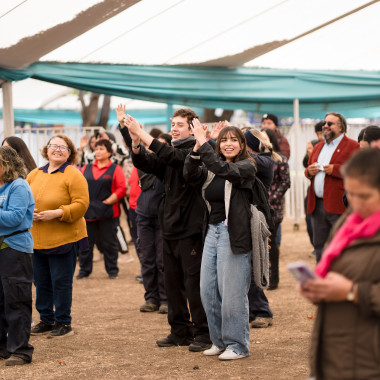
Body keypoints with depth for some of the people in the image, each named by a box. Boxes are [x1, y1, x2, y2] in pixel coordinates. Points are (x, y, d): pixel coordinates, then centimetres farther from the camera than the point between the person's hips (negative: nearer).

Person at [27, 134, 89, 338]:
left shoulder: (74, 175, -7)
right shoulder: (34, 174, 10)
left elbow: (81, 204, -13)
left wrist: (57, 213, -21)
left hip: (63, 237, -6)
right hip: (37, 239, 6)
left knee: (61, 282, -1)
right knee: (41, 281, 12)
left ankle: (63, 323, 11)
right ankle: (46, 321, 25)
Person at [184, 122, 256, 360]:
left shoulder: (246, 167, -4)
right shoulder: (212, 169, 15)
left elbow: (223, 169, -23)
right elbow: (191, 176, -2)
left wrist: (203, 142, -25)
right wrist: (196, 149, -16)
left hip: (234, 235, -7)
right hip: (213, 231, 7)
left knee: (232, 293, -4)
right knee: (208, 291, 9)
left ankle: (237, 345, 7)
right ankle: (220, 341, 22)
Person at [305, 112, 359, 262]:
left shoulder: (352, 146, -3)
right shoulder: (318, 147, 21)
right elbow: (307, 169, 28)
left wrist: (335, 169, -19)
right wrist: (309, 171, 5)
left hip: (338, 205, -7)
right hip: (317, 204, 7)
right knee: (319, 246, 13)